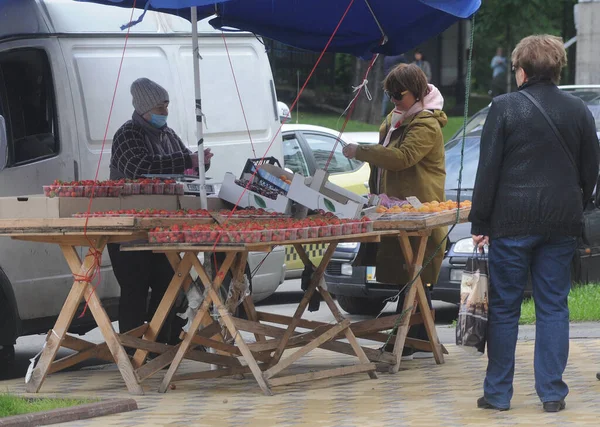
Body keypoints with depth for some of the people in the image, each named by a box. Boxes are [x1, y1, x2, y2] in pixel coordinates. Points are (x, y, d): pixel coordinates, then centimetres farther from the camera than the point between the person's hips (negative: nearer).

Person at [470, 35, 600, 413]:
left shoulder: (505, 108, -7)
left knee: (505, 308, 4)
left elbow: (488, 170, -6)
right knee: (554, 307, 8)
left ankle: (498, 393, 8)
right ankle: (552, 392, 7)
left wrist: (480, 222, -1)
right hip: (562, 223, 3)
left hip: (512, 223, -3)